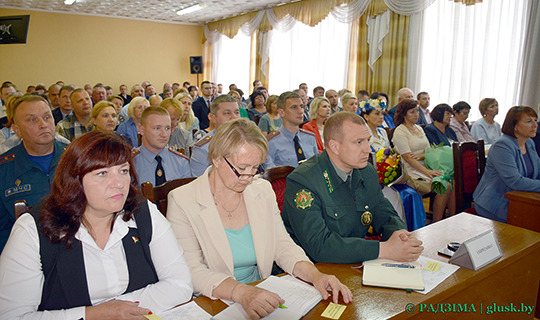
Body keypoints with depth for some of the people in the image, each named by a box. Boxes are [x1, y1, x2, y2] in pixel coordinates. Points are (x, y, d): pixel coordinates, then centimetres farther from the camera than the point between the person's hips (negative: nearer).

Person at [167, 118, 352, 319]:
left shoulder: (263, 191, 5)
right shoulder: (182, 202, -10)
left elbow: (283, 246, 5)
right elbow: (192, 272, -15)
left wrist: (314, 274, -13)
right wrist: (241, 292, -30)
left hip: (261, 301, 4)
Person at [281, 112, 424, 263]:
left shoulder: (368, 173, 4)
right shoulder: (302, 181, -20)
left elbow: (386, 216, 12)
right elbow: (318, 245, -26)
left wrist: (399, 233, -13)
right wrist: (384, 249, -28)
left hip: (356, 267, 7)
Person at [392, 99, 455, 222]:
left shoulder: (419, 128, 18)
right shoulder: (400, 131, -7)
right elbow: (408, 158, -15)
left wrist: (421, 155, -8)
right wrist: (428, 172, -23)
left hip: (425, 166, 7)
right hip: (412, 172, -7)